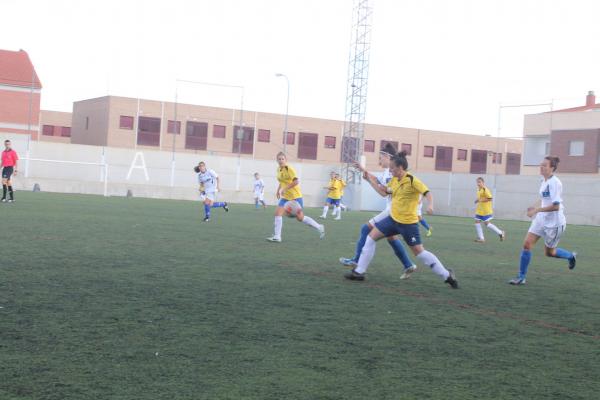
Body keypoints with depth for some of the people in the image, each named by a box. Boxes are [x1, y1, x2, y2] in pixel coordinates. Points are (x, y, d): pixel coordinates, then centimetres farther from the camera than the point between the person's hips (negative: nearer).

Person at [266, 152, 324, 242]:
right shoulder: (279, 169, 8)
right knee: (278, 213, -9)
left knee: (300, 217, -1)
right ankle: (277, 236, -6)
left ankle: (319, 227, 17)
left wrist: (285, 189, -28)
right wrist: (278, 190, 14)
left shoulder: (289, 169, -16)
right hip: (285, 197, 7)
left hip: (295, 196, -7)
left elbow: (296, 181, -26)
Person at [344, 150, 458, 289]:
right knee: (371, 237, 5)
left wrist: (430, 205, -42)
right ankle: (359, 272, 12)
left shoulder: (412, 180, -17)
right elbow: (384, 192, 19)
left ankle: (447, 275, 8)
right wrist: (370, 180, 14)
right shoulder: (394, 180, 6)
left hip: (408, 223, -7)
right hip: (393, 219, 8)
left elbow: (427, 193, -23)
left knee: (419, 252, -5)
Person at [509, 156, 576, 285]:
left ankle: (571, 256, 37)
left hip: (554, 222, -8)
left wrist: (537, 210, -24)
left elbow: (556, 206, -26)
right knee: (527, 244, -3)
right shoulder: (544, 181, 6)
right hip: (541, 219, 8)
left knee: (549, 252, 7)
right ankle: (521, 277, 5)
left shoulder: (554, 183, -20)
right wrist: (535, 207, 6)